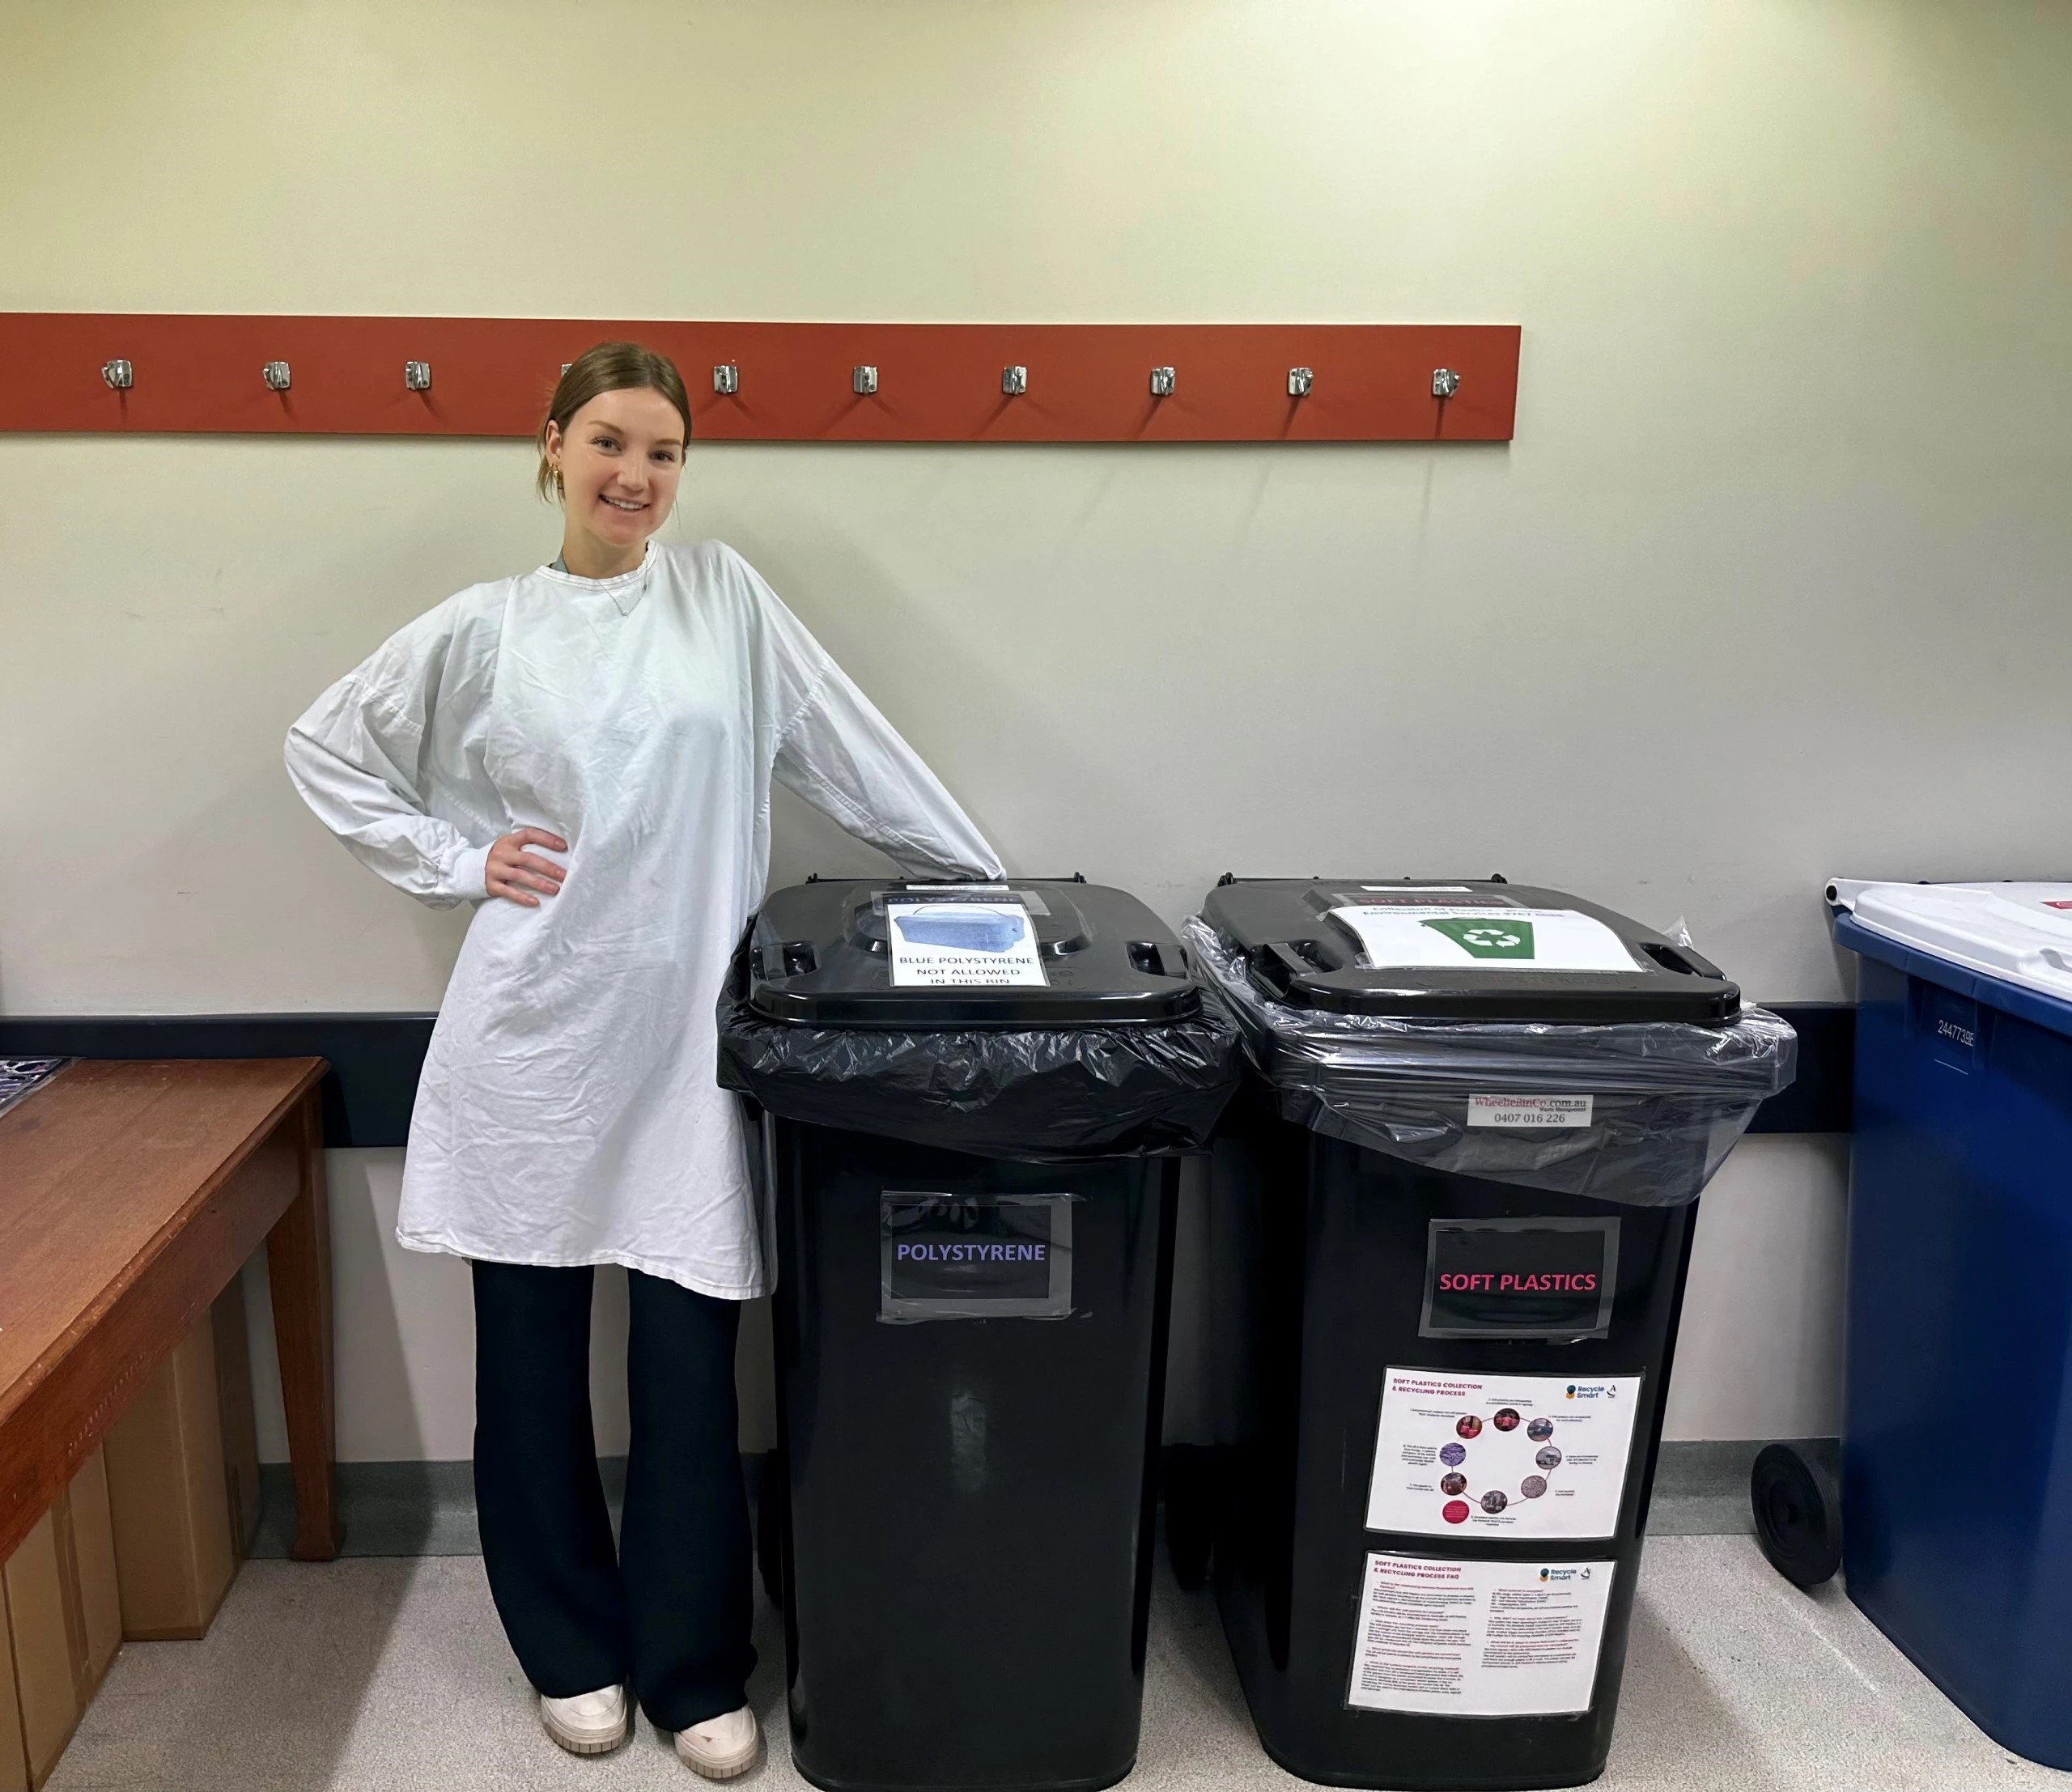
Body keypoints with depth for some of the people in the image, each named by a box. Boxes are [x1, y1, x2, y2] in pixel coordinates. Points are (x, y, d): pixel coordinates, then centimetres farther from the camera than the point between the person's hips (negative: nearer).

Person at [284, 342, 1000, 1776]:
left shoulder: (725, 594, 5)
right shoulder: (486, 629, 3)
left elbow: (852, 751, 5)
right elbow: (327, 750, 12)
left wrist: (988, 884, 4)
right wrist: (455, 864, 1)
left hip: (685, 1036, 0)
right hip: (535, 1031, 0)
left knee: (690, 1367, 4)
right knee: (535, 1359, 11)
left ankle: (694, 1670, 25)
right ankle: (571, 1648, 33)